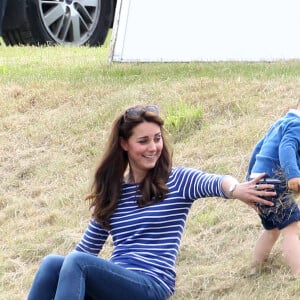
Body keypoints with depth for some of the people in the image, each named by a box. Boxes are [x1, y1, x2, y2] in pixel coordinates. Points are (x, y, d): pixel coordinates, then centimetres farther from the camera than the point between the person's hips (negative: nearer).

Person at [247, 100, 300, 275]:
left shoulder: (280, 123, 20)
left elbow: (259, 148, 28)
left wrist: (251, 176, 39)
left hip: (257, 180, 10)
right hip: (273, 184, -10)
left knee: (272, 230, 24)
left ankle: (254, 272, 31)